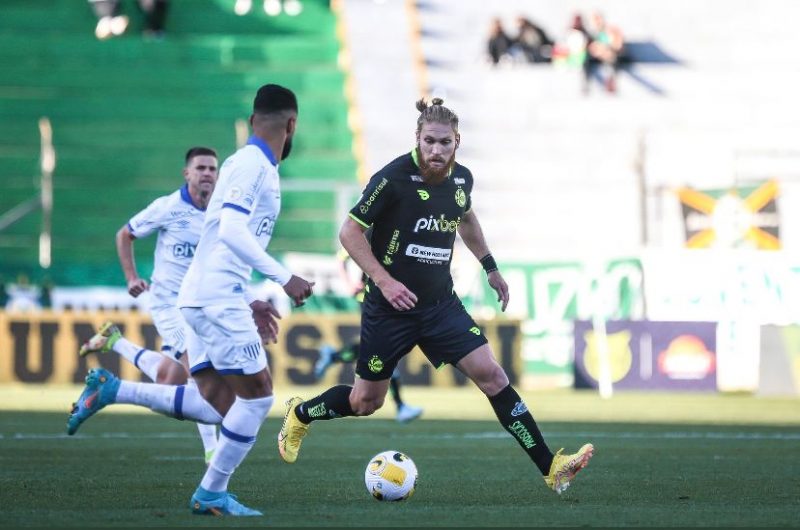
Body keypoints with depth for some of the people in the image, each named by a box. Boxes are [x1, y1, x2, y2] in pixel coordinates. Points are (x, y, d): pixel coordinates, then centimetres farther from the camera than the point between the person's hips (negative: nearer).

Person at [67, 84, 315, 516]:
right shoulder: (252, 164, -11)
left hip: (205, 298, 9)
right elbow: (232, 231, -23)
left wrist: (250, 301, 24)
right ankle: (212, 494, 1)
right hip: (218, 298, -9)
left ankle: (111, 390, 9)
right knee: (257, 395, -5)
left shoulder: (252, 164, 19)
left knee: (217, 406, 8)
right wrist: (284, 278, -21)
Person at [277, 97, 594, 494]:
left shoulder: (461, 179, -1)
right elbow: (349, 232, -15)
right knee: (366, 402, 8)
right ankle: (300, 415, 40)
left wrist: (490, 267, 22)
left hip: (440, 305, 4)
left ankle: (550, 467, -8)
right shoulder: (394, 178, -19)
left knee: (491, 375, -9)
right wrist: (384, 281, -24)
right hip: (390, 307, -4)